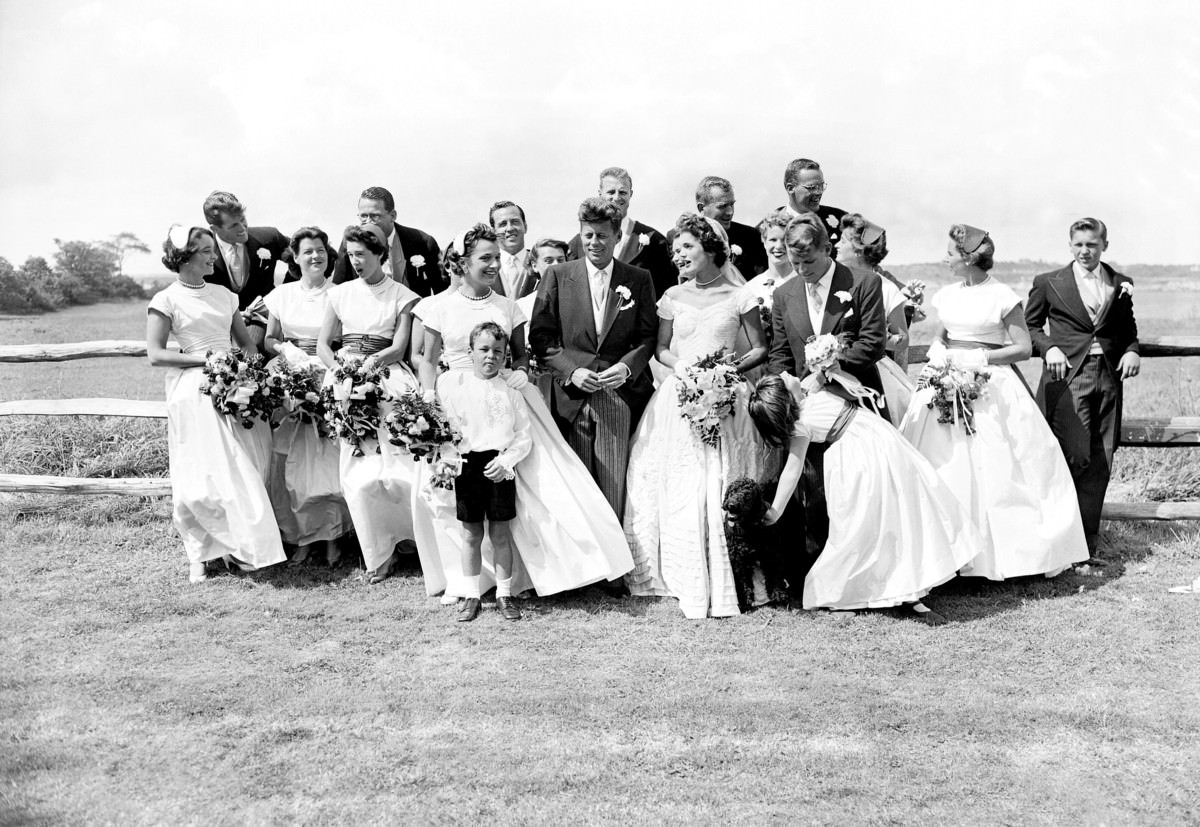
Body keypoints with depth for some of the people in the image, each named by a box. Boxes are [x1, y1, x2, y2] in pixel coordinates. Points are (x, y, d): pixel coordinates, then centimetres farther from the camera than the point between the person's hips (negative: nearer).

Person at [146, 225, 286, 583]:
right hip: (195, 391, -5)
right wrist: (205, 358, -14)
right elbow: (155, 354, -6)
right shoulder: (167, 300, 0)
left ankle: (237, 545, 15)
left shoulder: (223, 294, 15)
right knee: (204, 474, -4)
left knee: (245, 469, 2)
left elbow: (247, 342, 18)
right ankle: (199, 555, 7)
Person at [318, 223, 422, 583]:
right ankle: (378, 552, 1)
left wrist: (370, 362, -20)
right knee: (357, 470, -8)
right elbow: (323, 343, 12)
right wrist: (339, 369, -7)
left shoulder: (402, 296, 6)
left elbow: (398, 349, -1)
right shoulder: (340, 293, 15)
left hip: (384, 377, -2)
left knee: (394, 464, -15)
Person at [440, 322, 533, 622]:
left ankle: (504, 594, 18)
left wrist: (506, 461, -10)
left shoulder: (510, 394, 4)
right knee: (471, 534, 8)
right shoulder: (455, 392, 2)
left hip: (500, 468, 0)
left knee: (500, 533, 7)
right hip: (468, 466, 0)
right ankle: (471, 595, 19)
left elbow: (524, 436, 2)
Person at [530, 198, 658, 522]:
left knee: (616, 486, 0)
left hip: (622, 395, 0)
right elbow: (541, 336, 3)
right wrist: (571, 371, -10)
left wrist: (626, 367, -10)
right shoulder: (557, 276, 5)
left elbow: (648, 336, 8)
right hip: (573, 397, 0)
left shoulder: (639, 280, 8)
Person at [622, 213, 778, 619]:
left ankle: (725, 581, 8)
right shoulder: (672, 297, 9)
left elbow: (760, 349, 7)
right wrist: (681, 366, -4)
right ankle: (691, 584, 4)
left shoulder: (739, 297, 2)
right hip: (680, 397, 2)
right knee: (681, 490, -4)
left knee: (723, 489, -5)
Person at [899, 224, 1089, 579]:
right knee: (945, 467, 1)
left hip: (992, 387, -5)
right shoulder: (947, 295, 9)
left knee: (995, 469, -3)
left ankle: (1002, 550, 10)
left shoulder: (1003, 297, -6)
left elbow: (1024, 348, -6)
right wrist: (940, 354, -2)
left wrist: (979, 357, -14)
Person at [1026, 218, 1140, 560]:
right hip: (1068, 377, -3)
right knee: (1077, 458, -12)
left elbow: (1128, 328, 21)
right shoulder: (1048, 283, 6)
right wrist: (1049, 348, -9)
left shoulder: (1120, 284, 14)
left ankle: (1087, 545, 12)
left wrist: (1132, 351, 1)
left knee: (1101, 463, 3)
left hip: (1108, 378, 4)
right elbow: (1030, 326, 9)